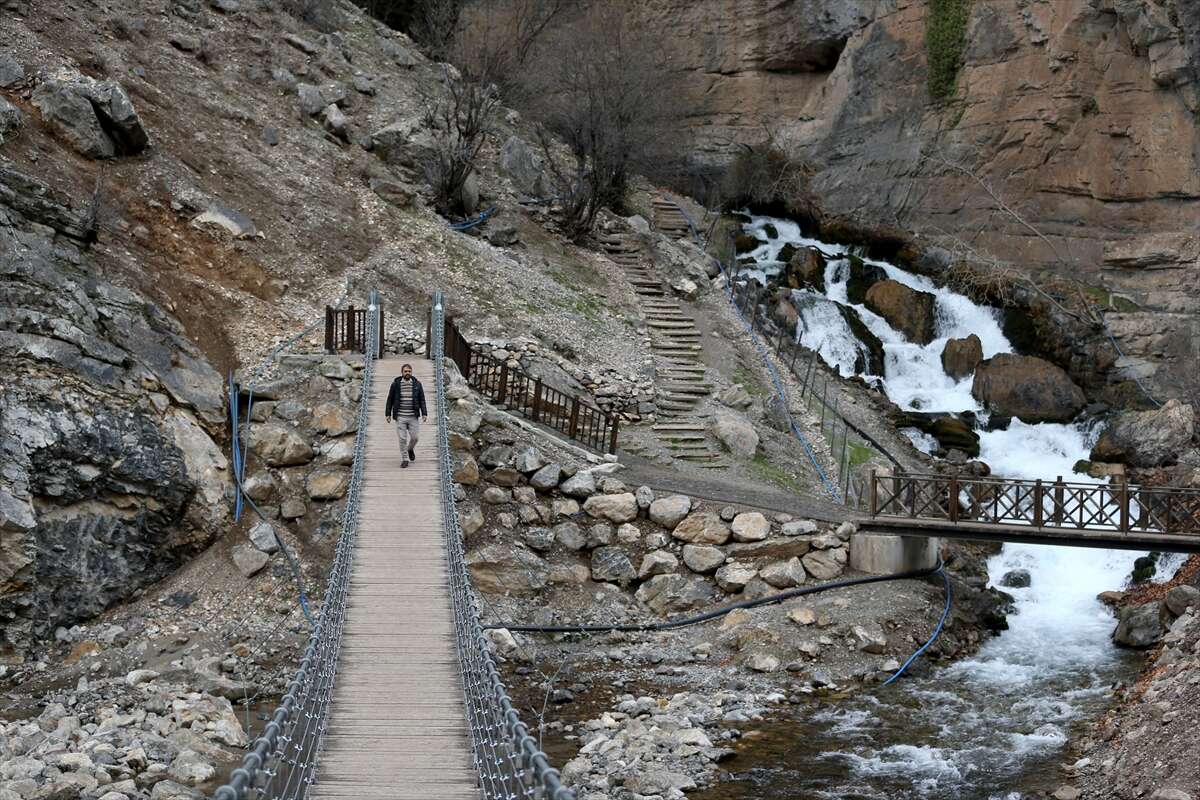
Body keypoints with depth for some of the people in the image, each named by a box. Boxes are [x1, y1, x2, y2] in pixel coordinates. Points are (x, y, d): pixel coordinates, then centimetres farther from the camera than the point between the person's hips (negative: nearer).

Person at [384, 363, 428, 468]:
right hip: (400, 417, -1)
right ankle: (404, 459, 10)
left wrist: (424, 413, -3)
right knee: (402, 439, -1)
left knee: (415, 437, 1)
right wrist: (388, 414, 2)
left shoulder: (417, 384, 2)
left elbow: (422, 400, 5)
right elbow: (390, 400, 5)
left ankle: (410, 449, 33)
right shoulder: (395, 384, 0)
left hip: (413, 416, 1)